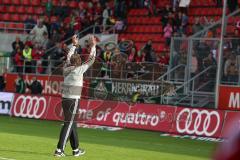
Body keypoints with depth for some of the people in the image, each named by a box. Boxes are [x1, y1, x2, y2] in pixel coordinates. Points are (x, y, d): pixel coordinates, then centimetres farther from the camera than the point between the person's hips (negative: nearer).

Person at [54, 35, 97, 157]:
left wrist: (74, 45, 35)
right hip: (73, 100, -7)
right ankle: (59, 150, -15)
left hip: (65, 100, 7)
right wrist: (93, 46, 7)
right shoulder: (79, 70, -10)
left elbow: (68, 57, 25)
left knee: (72, 123, 16)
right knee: (68, 124, -7)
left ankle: (75, 149, 25)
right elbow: (91, 59, -3)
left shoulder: (66, 69, 6)